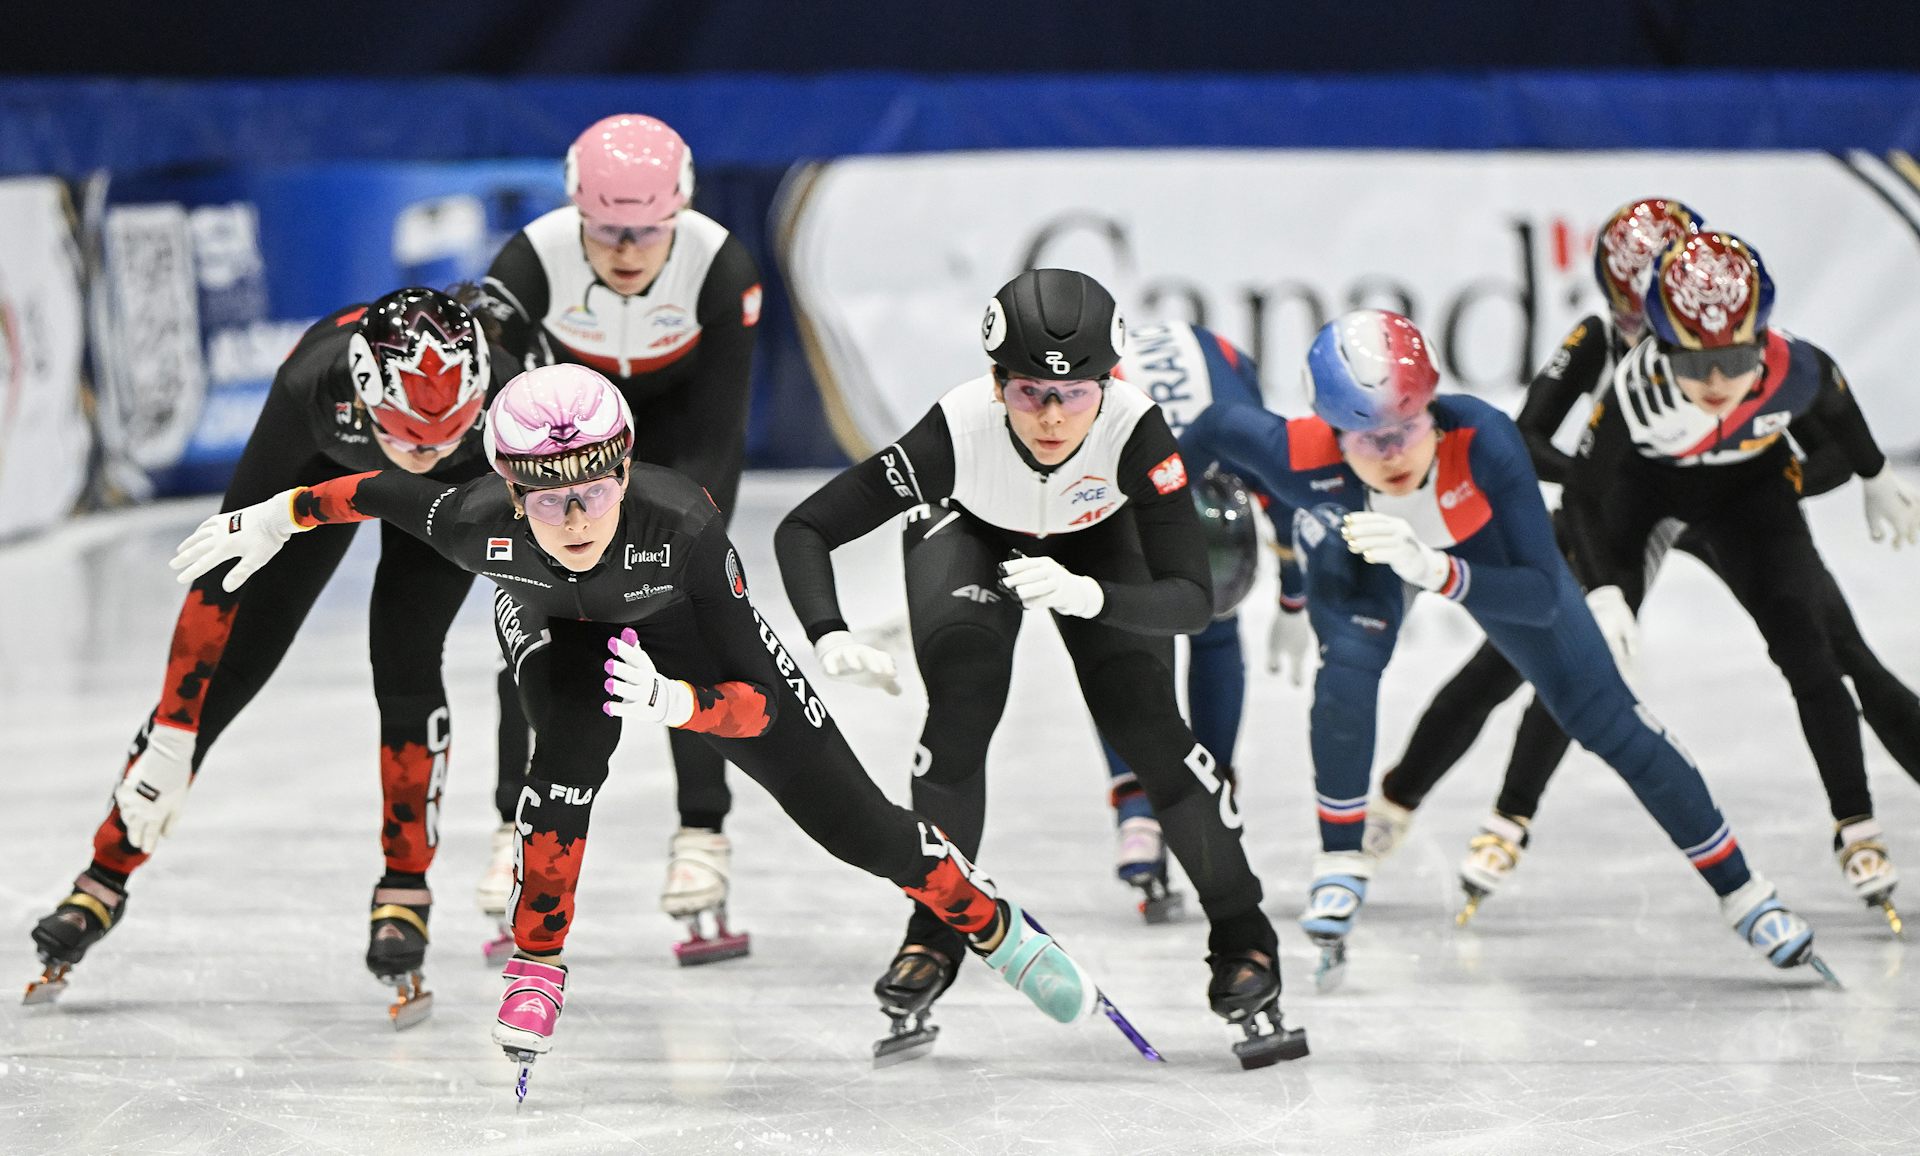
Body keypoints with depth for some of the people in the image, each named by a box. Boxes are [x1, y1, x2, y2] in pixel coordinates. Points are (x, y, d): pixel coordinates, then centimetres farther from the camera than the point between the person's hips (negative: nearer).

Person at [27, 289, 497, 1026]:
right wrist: (171, 739, -34)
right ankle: (103, 883, 11)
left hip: (462, 489, 0)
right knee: (227, 664, -3)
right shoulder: (314, 386, -43)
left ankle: (404, 894, 1)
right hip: (325, 454, 0)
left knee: (404, 662, -18)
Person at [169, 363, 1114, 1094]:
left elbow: (757, 702, -38)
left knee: (848, 818, -4)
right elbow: (390, 490, -15)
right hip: (551, 622, 0)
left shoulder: (680, 523, -43)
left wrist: (677, 702, -57)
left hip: (674, 616, 0)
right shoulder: (482, 526, -39)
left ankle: (990, 924, 21)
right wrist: (281, 514, -5)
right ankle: (535, 963, -19)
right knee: (578, 734, -36)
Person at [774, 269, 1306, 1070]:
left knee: (1143, 724, -14)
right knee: (962, 711, -20)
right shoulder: (959, 431, -39)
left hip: (1097, 539, 0)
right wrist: (830, 638, -50)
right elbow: (802, 530, -33)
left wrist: (1089, 596, -58)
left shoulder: (1134, 428, -39)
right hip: (968, 529, 0)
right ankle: (934, 935, -1)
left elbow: (1191, 598, -39)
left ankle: (1243, 939, 1)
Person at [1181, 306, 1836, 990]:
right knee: (1348, 669, -30)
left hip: (1481, 547, 0)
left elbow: (1543, 595, -43)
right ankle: (1340, 865, -7)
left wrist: (1438, 573, -58)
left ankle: (1742, 894, 12)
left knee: (1602, 714, 0)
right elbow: (1221, 426, -17)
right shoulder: (1302, 460, -40)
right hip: (1353, 551, 0)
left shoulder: (1482, 441, -44)